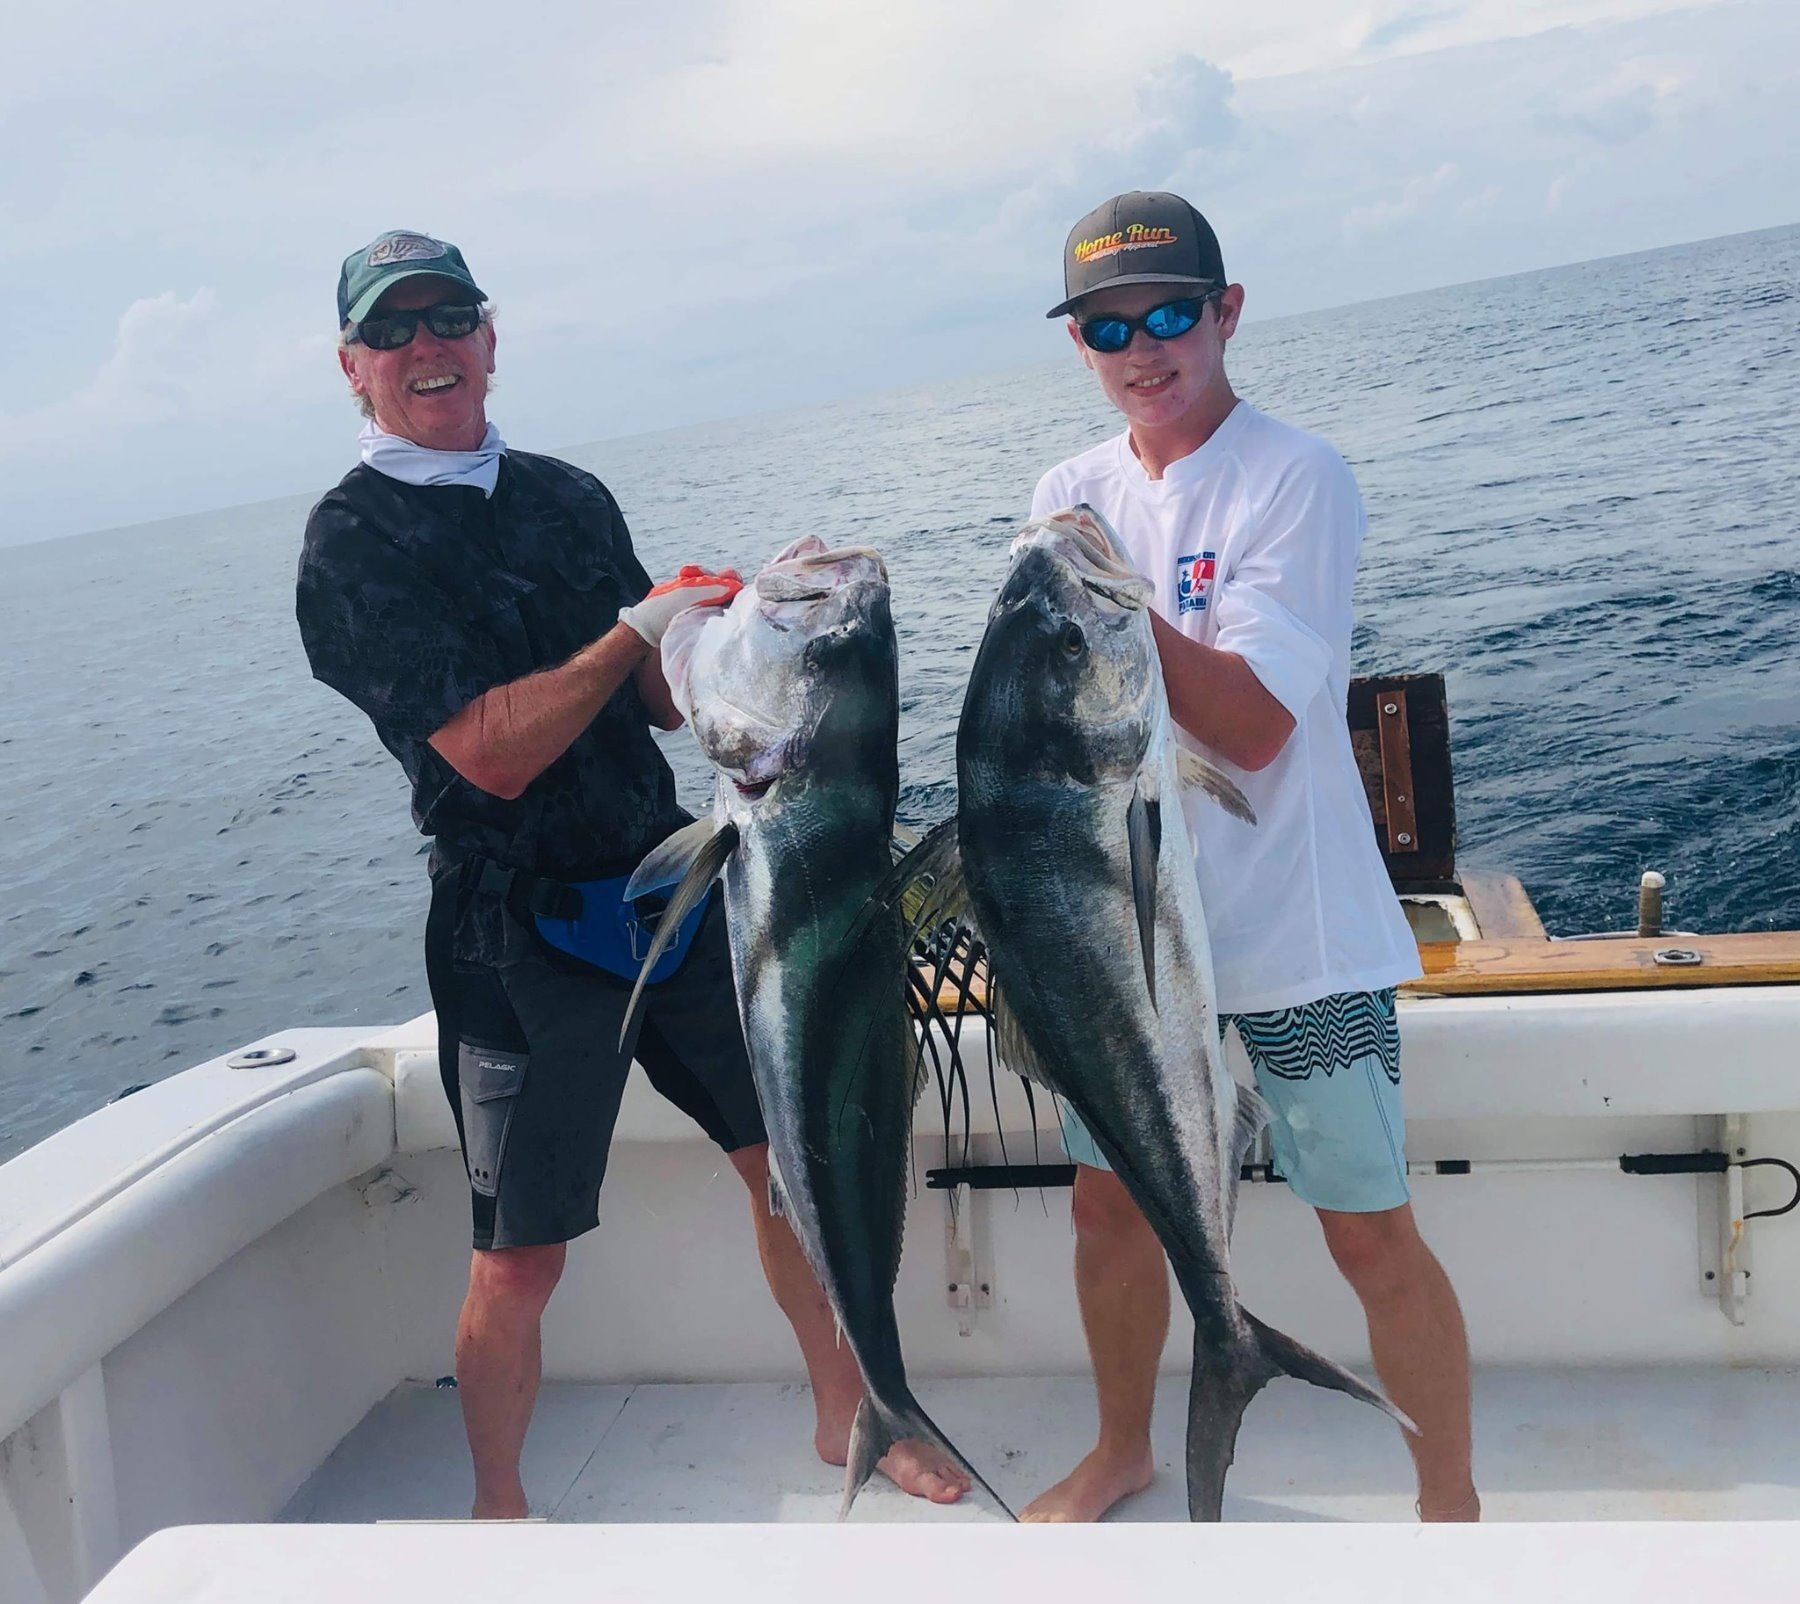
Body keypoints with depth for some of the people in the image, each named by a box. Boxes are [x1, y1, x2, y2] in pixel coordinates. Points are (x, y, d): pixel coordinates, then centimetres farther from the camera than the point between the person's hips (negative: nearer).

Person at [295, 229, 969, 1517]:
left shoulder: (571, 495, 10)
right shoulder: (351, 545, -9)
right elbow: (492, 753, -19)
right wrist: (638, 628, -18)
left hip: (670, 879, 6)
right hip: (520, 929, -6)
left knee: (794, 1153, 13)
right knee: (520, 1256, 1)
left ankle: (847, 1415, 34)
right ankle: (499, 1510, 26)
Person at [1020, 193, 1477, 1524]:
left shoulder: (1296, 479, -13)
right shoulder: (1070, 496, 4)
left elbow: (1253, 726, -22)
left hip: (1294, 931, -5)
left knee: (1373, 1235, 3)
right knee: (1111, 1203, 16)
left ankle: (1450, 1498, 26)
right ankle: (1122, 1451, 40)